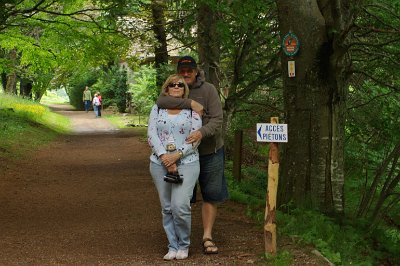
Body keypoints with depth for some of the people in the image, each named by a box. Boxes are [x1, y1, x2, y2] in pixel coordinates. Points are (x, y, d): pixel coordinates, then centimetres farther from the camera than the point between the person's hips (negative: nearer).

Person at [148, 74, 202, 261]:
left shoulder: (192, 110, 5)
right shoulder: (157, 110, 10)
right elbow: (152, 135, 0)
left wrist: (176, 156, -15)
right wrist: (164, 157, -13)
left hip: (186, 163, -2)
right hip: (160, 164, 3)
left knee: (180, 206, -13)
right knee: (167, 208, 4)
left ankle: (183, 245, 6)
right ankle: (173, 246, 14)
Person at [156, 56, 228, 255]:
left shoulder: (208, 90, -8)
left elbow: (217, 119, -16)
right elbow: (161, 101, -25)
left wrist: (202, 132, -35)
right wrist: (190, 103, -31)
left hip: (210, 151, -1)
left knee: (211, 195, 4)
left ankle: (207, 236, 13)